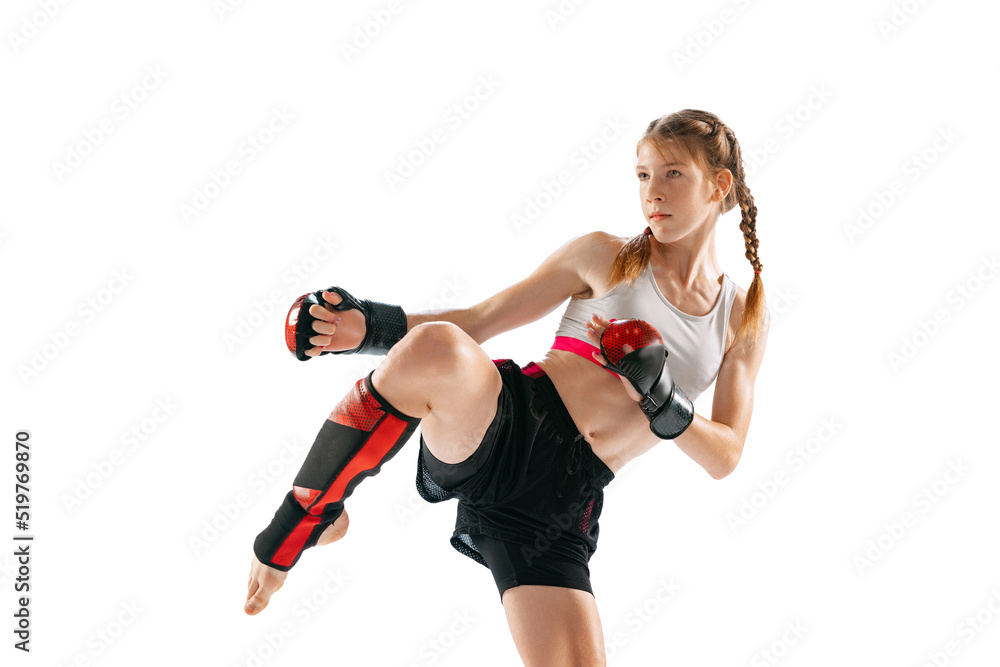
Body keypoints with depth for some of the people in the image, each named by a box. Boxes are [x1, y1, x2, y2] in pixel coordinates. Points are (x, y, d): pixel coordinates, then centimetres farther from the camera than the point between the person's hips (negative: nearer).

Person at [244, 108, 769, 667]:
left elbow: (724, 458, 10)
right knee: (436, 348, -36)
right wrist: (371, 325, -6)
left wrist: (661, 401, -9)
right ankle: (307, 519, -16)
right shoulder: (604, 256, 12)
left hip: (563, 503, 1)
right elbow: (477, 322, 9)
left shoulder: (745, 318, 14)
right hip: (510, 420, -1)